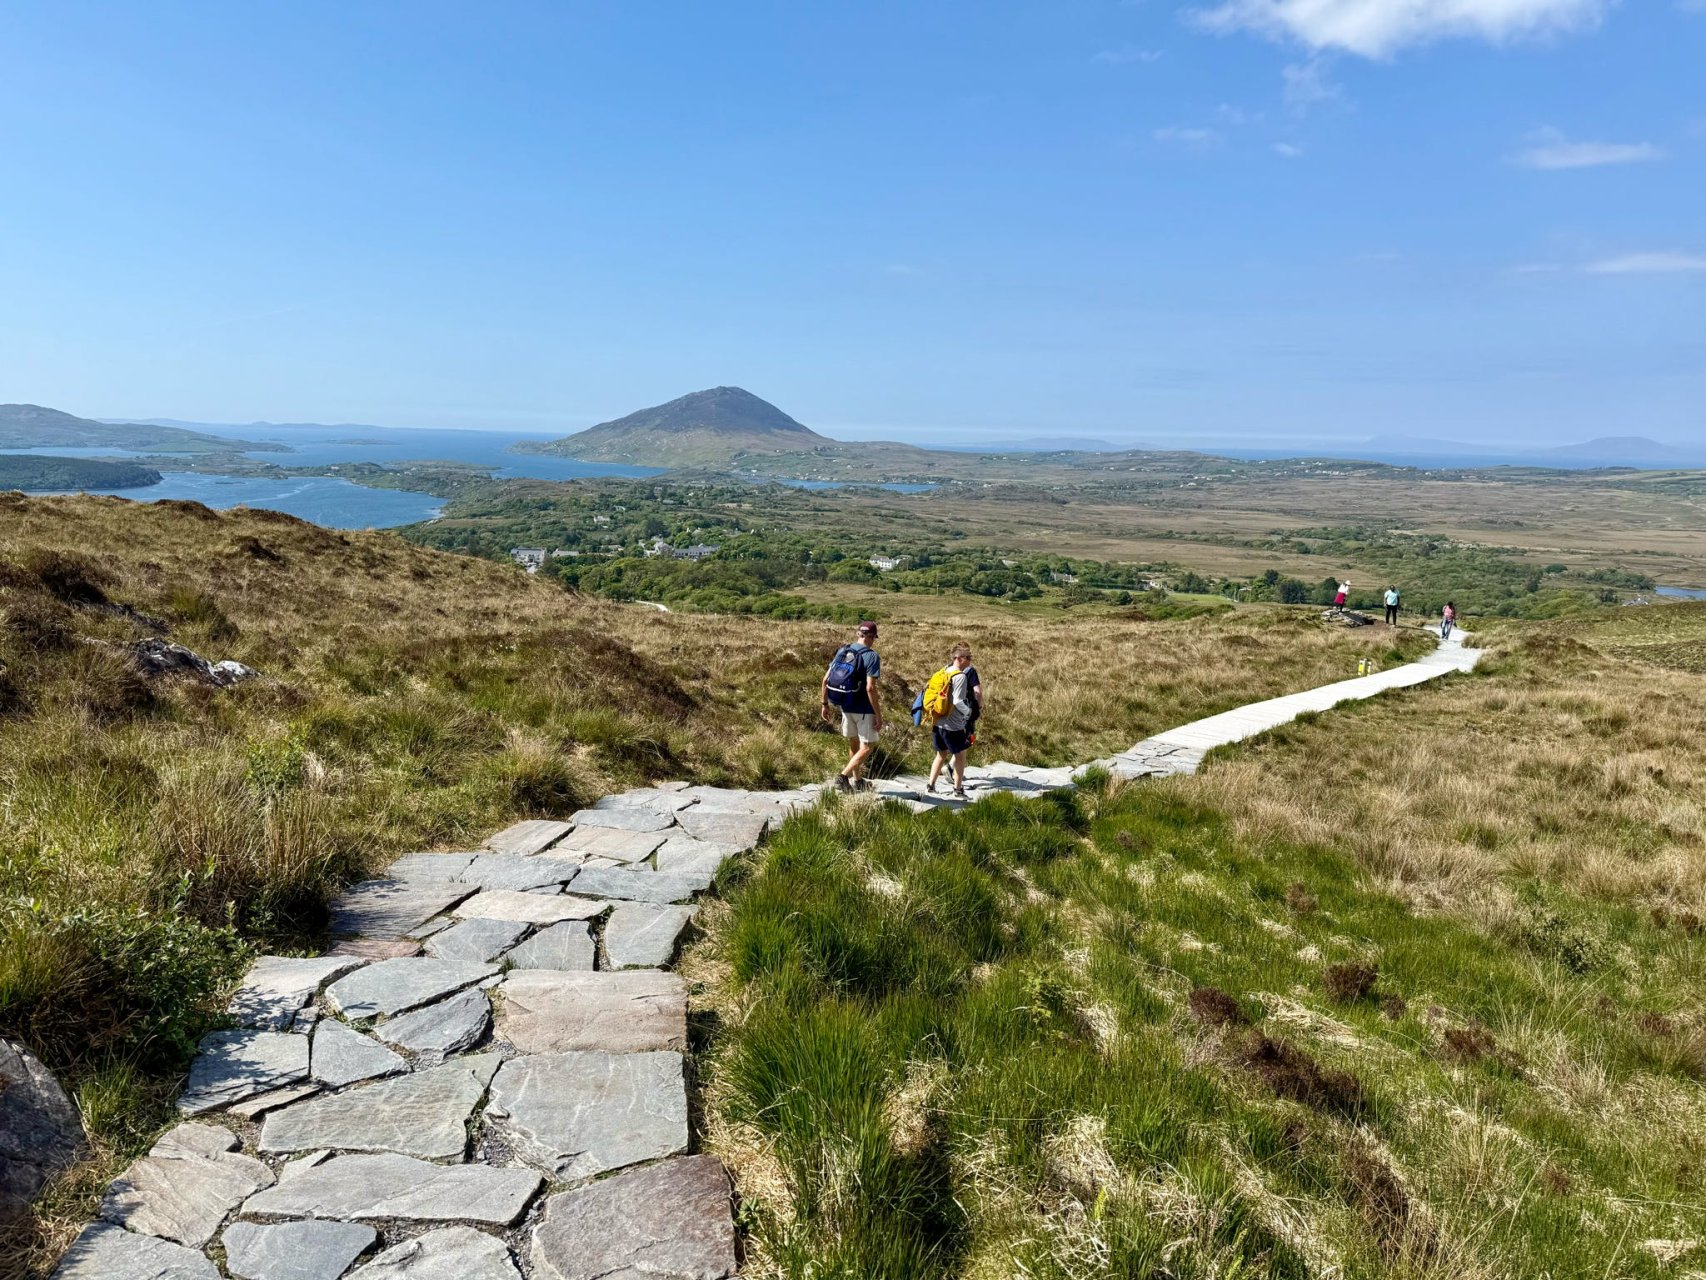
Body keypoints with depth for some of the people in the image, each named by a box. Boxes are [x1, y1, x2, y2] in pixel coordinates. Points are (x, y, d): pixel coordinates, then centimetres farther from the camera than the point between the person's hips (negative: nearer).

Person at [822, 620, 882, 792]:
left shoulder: (842, 651, 3)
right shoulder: (871, 656, -15)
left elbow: (826, 679, 3)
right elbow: (870, 688, -23)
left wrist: (826, 704, 12)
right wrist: (878, 716, -17)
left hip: (845, 707, 6)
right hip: (863, 709, -6)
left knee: (853, 744, 21)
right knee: (867, 746, 4)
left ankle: (856, 780, 31)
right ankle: (843, 776, -10)